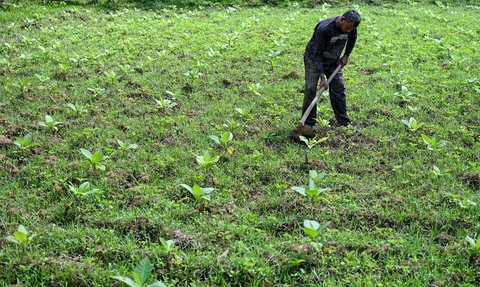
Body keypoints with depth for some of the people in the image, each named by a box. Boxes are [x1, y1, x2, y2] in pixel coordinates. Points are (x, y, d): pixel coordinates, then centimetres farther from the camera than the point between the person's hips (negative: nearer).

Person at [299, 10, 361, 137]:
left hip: (333, 61, 5)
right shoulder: (324, 29, -35)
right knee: (311, 88, -15)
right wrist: (322, 77, -33)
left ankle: (344, 123, 10)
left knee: (339, 89, 1)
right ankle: (307, 124, -10)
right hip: (314, 59, -5)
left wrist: (346, 55, 2)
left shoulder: (351, 27, -17)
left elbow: (352, 39, 9)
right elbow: (317, 55, -30)